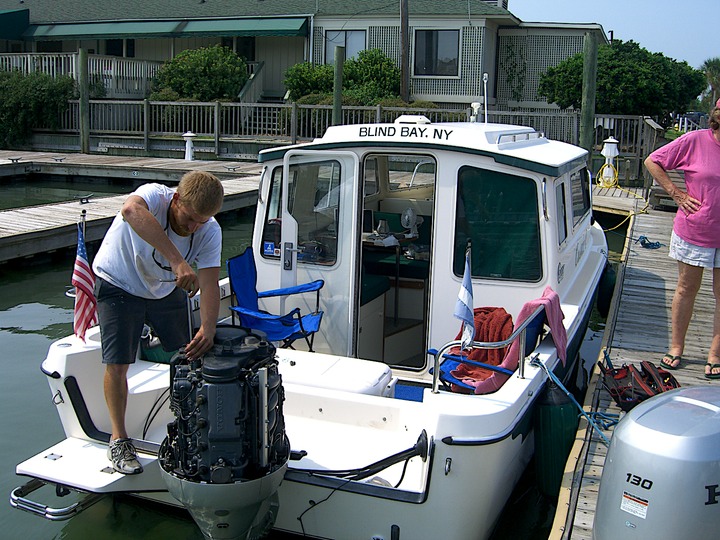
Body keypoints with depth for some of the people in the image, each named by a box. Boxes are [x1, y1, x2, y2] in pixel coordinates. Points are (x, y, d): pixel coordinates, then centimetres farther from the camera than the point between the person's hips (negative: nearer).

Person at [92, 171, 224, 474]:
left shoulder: (210, 232, -22)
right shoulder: (155, 196, -34)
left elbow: (209, 286, -26)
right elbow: (131, 211, -58)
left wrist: (207, 330, -43)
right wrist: (177, 261, -66)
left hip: (167, 290, 4)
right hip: (119, 286, -4)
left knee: (190, 356, 5)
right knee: (117, 363, -10)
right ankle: (119, 439, 9)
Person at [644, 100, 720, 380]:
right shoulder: (695, 141, -10)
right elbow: (652, 162, -2)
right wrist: (677, 194, -7)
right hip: (693, 232, -1)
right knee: (686, 289, 12)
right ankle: (676, 347, 26)